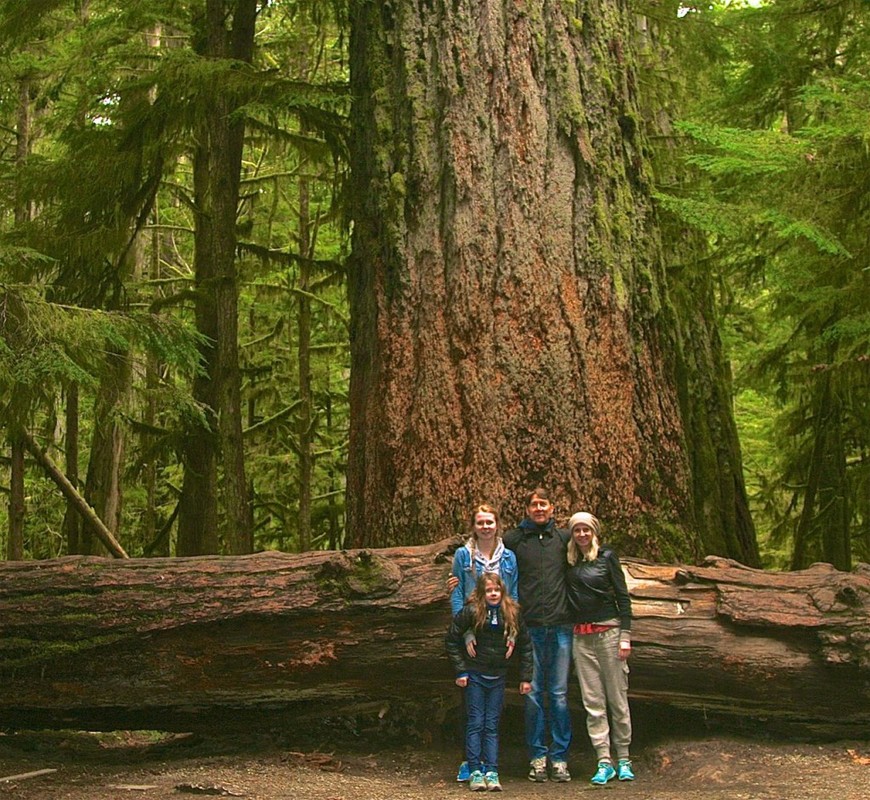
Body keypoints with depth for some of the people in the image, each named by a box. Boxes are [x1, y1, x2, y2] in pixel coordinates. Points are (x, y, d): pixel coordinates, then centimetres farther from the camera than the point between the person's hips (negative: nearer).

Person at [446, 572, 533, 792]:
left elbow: (525, 646, 7)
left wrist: (525, 677, 4)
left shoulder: (512, 614, -2)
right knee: (475, 723, 1)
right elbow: (452, 640, -3)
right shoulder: (471, 612, -10)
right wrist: (460, 670, -5)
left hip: (498, 677, 2)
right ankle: (475, 772, 4)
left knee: (492, 725, 4)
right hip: (474, 675, -2)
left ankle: (492, 772, 5)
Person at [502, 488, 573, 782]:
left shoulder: (564, 538, 9)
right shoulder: (512, 539, 4)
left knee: (559, 693, 4)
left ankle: (560, 757, 11)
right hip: (529, 628, -1)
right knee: (533, 694, 2)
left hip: (561, 627, 1)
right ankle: (537, 756, 11)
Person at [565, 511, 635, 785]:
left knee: (617, 697, 0)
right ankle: (604, 762, 3)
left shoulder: (607, 556, 0)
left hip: (608, 632, -3)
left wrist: (625, 635, -7)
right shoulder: (569, 561, 9)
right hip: (581, 636, 3)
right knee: (593, 702, 1)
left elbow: (623, 596, -2)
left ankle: (623, 760, 9)